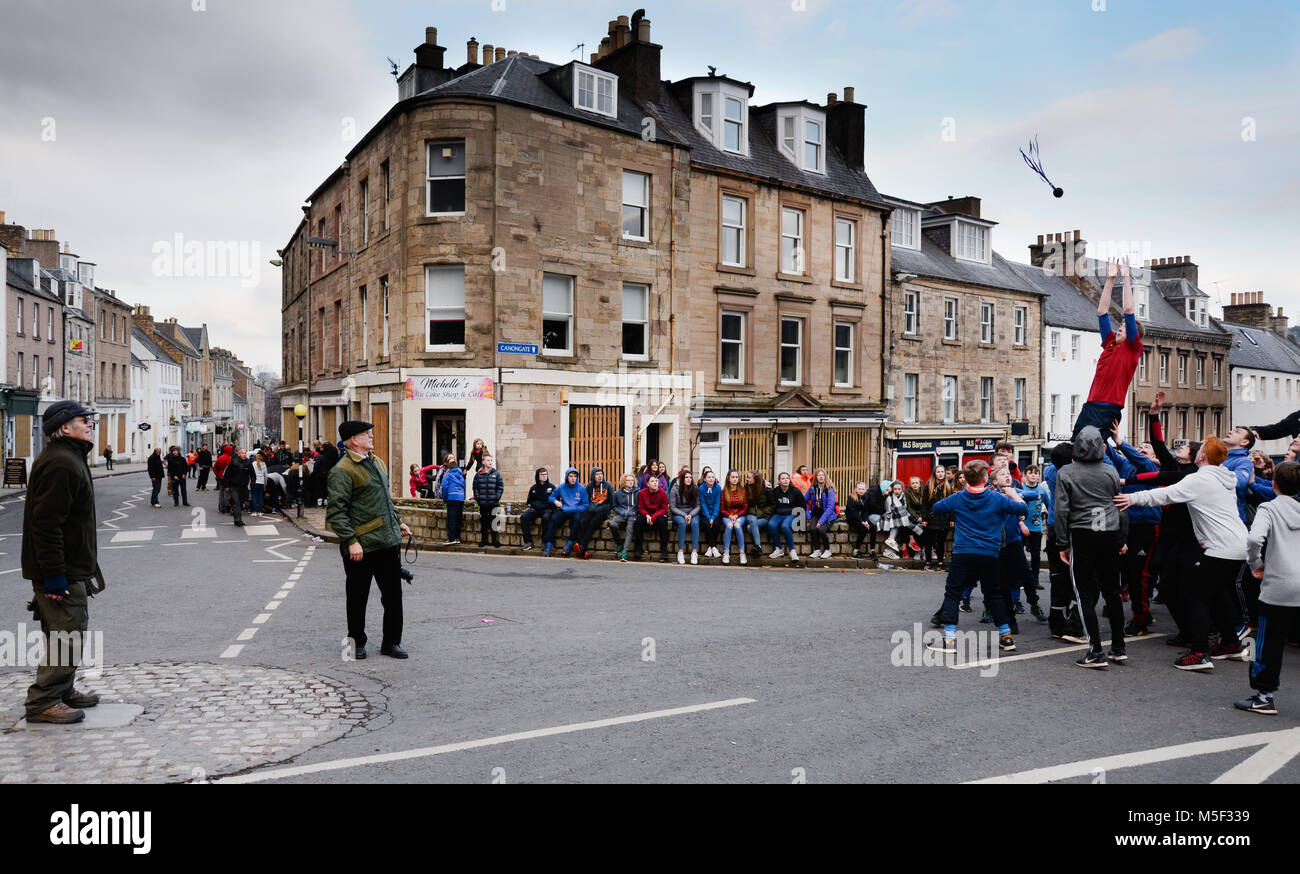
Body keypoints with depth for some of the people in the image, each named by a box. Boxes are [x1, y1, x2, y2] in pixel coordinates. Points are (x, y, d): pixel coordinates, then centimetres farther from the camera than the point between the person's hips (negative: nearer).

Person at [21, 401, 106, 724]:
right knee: (68, 635, -7)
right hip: (63, 570, -11)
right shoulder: (60, 463, -20)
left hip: (70, 568, 11)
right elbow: (46, 524, -26)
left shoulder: (70, 458, 15)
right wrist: (54, 575, -25)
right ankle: (42, 703, 2)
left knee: (70, 631, 19)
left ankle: (63, 691, 31)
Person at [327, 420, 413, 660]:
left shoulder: (377, 463, 14)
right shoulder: (341, 471, -13)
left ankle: (391, 642, 22)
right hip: (361, 546, -7)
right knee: (358, 598, 8)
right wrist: (351, 541, -21)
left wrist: (398, 521, 19)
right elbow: (335, 512, -17)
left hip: (389, 541, 7)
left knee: (393, 595, 10)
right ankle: (357, 643, 24)